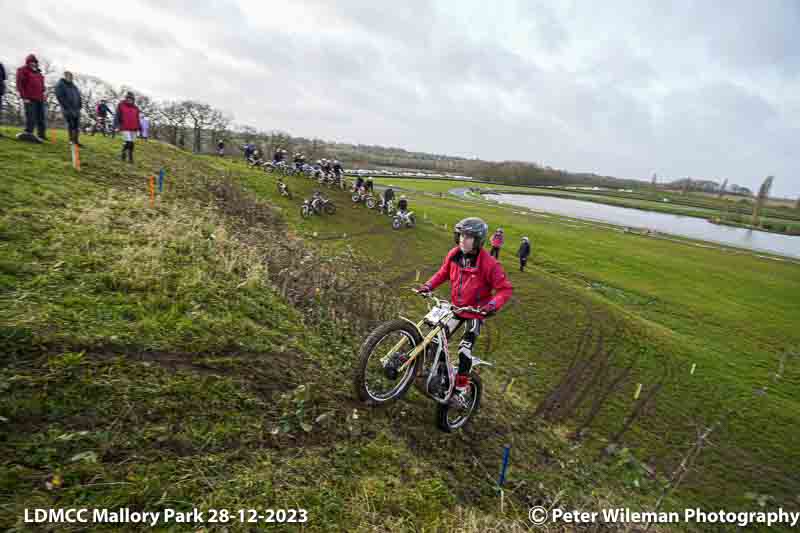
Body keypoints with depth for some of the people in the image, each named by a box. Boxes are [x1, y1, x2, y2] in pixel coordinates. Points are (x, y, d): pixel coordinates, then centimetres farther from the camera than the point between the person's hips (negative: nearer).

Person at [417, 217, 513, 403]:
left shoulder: (489, 264, -24)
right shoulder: (453, 255, -9)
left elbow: (505, 289, -18)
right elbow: (443, 273, 8)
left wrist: (493, 304, -35)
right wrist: (429, 285, -7)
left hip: (476, 313, -5)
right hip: (456, 308, 5)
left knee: (464, 351, -8)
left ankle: (461, 388, 12)